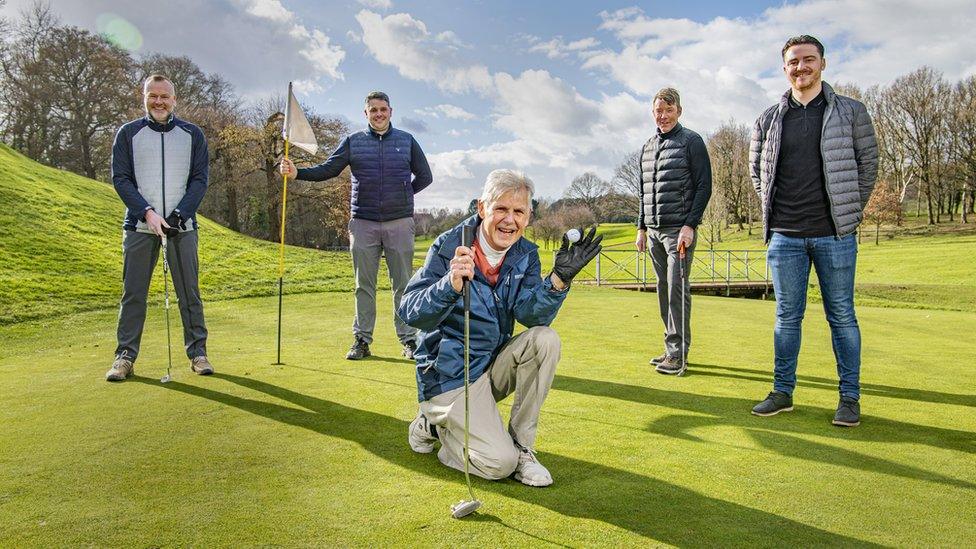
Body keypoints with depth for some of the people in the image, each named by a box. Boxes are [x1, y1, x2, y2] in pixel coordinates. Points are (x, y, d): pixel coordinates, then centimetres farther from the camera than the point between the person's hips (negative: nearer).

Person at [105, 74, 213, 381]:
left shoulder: (192, 135, 8)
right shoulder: (128, 134, 7)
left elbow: (199, 180, 3)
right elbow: (120, 178, 1)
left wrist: (180, 215, -11)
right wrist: (147, 212, -13)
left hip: (182, 226, 0)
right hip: (139, 226, 0)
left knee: (189, 292, 2)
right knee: (133, 293, 2)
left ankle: (197, 352, 10)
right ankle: (125, 356, 9)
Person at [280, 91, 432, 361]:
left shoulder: (406, 141, 10)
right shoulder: (353, 142, 9)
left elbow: (424, 177, 16)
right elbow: (327, 170, 3)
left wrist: (402, 195, 8)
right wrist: (296, 173, -11)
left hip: (399, 223, 0)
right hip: (363, 224, 1)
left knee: (403, 283, 2)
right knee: (364, 285, 5)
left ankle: (409, 339, 8)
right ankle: (362, 340, 12)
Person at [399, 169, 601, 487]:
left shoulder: (525, 255, 0)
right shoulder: (449, 247, -16)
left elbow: (531, 314, -14)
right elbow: (410, 313, -26)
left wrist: (560, 277, -31)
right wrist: (451, 285, -44)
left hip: (495, 364, 6)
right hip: (449, 374, -5)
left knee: (545, 339, -23)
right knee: (499, 463, -18)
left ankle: (521, 446, -8)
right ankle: (433, 424, 11)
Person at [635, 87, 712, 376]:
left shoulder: (691, 141, -2)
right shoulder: (647, 147, 17)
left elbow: (704, 186, -7)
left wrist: (690, 225, -15)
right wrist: (642, 227, 15)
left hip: (679, 229, -6)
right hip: (654, 230, 6)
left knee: (677, 287, -10)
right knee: (663, 287, 7)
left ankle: (678, 353, -5)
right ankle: (672, 348, 15)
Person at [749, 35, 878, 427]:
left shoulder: (851, 112, 3)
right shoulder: (769, 119, 7)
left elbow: (868, 165, 7)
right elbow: (757, 169, 17)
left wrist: (849, 213, 5)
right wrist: (773, 211, 9)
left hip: (834, 235, -2)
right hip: (785, 236, 2)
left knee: (841, 316, 4)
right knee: (787, 316, 8)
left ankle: (849, 398, 14)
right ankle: (782, 392, 18)